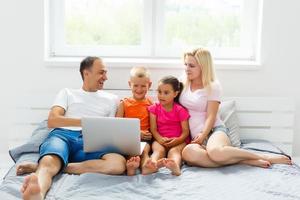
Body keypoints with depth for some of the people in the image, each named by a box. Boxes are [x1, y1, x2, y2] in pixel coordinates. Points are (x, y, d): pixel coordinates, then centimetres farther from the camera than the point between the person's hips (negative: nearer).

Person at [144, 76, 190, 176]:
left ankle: (175, 165, -69)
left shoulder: (180, 110, 3)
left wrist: (178, 140, -22)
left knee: (174, 150, -34)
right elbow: (153, 129, 1)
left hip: (177, 141, -1)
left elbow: (185, 131, -1)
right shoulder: (155, 108, 8)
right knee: (158, 150, -32)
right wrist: (160, 139, -20)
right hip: (160, 140, 1)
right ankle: (153, 164, -67)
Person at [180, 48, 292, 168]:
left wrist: (203, 136, -19)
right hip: (197, 137, 3)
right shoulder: (184, 83, 14)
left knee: (215, 151, -42)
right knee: (188, 152, -37)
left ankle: (263, 157, -18)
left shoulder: (213, 86, 1)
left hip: (214, 130, -3)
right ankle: (245, 160, -26)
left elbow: (211, 116, -5)